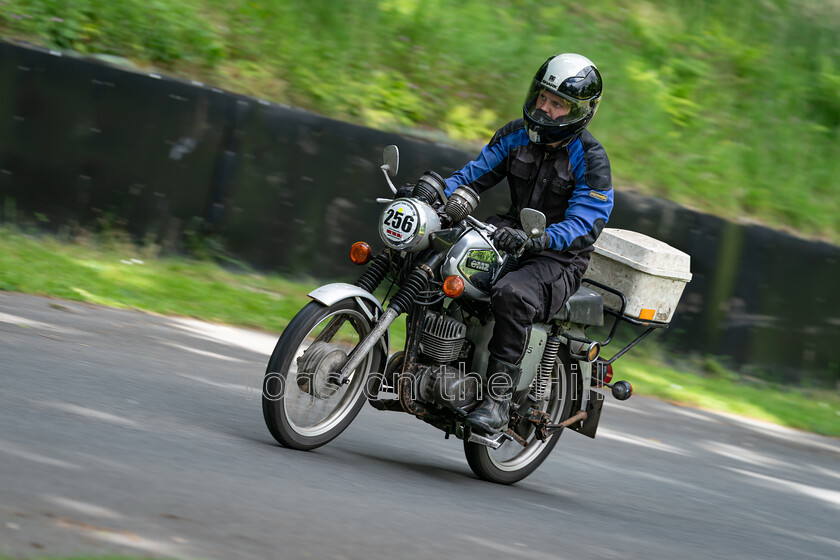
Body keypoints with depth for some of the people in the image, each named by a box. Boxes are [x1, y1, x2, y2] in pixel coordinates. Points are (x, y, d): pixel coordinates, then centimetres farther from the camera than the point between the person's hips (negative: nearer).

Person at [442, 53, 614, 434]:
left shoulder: (591, 159, -12)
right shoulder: (517, 135, 6)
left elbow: (585, 222, -20)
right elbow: (475, 174, 10)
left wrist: (536, 239, -37)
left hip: (560, 259, -7)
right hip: (510, 235, 7)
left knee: (512, 296, -38)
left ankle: (497, 400, -34)